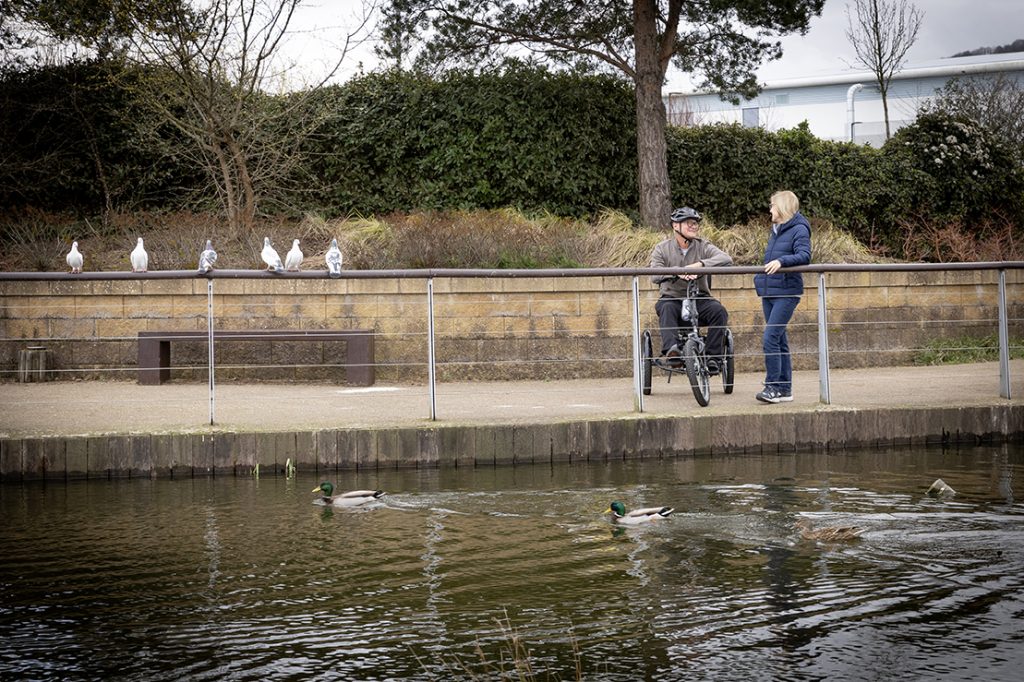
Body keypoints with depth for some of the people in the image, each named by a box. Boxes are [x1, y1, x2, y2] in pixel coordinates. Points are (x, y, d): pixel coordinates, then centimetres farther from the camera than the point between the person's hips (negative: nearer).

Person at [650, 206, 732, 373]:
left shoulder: (703, 246, 4)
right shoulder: (662, 249, 3)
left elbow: (726, 259, -15)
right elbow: (655, 276, -14)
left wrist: (700, 264, -30)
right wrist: (677, 271, -33)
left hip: (699, 299, 1)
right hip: (672, 298, -1)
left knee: (719, 310, -27)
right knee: (666, 308, -35)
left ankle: (714, 357, -24)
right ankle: (671, 350, -49)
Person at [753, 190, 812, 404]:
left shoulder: (799, 230, -7)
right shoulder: (775, 230, 18)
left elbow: (804, 256, -21)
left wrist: (781, 261, -33)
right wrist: (759, 276, 21)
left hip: (786, 293, -9)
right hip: (769, 292, 9)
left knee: (771, 338, -16)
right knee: (779, 340, 11)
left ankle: (773, 387, -12)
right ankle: (784, 389, 16)